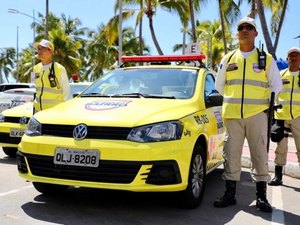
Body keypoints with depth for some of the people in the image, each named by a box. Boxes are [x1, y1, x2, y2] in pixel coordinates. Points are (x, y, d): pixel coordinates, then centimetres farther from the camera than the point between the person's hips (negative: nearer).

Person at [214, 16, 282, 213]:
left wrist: (267, 104, 5)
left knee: (260, 155, 1)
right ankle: (230, 194, 12)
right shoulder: (228, 59, 11)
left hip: (257, 114, -1)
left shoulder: (266, 59, 7)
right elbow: (219, 85, 19)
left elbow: (276, 85, 11)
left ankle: (261, 196, 11)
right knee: (231, 155, 2)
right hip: (232, 115, 2)